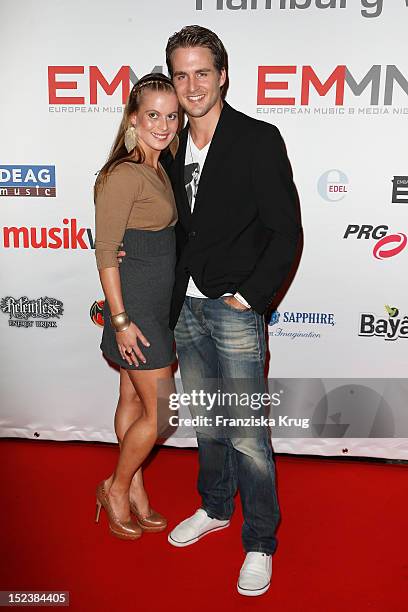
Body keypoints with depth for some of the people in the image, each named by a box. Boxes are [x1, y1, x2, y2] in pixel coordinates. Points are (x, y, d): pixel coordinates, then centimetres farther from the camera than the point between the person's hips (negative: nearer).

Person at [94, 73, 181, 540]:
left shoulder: (158, 170, 11)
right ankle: (117, 488, 22)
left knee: (134, 401, 17)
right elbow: (105, 251, -18)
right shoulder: (122, 174, -16)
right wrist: (121, 320, -19)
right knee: (161, 412, -1)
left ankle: (135, 493, 31)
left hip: (158, 304, 8)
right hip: (135, 308, -8)